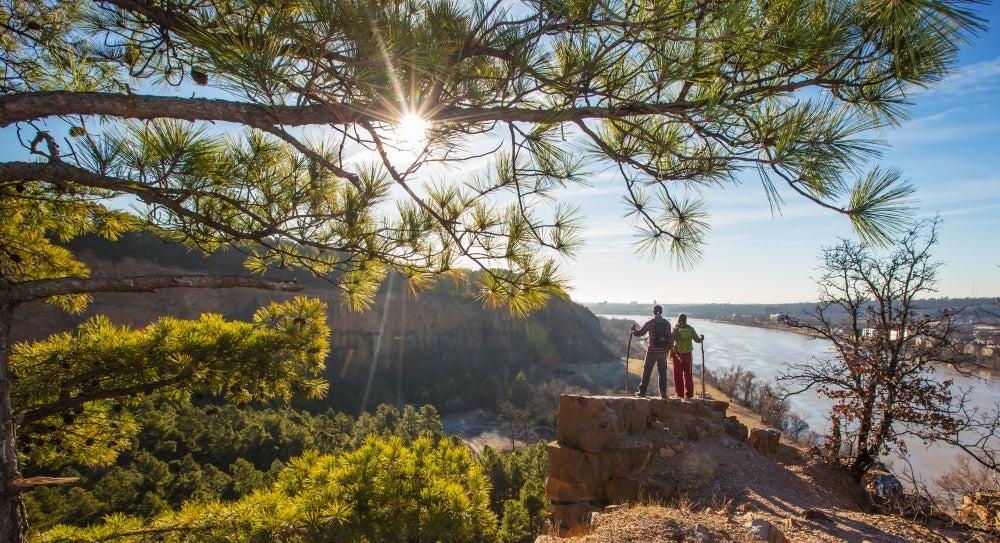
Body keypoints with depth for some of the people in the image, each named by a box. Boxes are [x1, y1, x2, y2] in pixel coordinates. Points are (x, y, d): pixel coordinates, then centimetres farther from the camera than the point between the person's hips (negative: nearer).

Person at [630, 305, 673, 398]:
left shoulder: (649, 323, -6)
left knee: (647, 372, 6)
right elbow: (670, 338, 1)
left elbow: (639, 333, 2)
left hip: (652, 350, -2)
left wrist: (633, 330, 21)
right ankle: (663, 392, 11)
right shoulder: (667, 323, 1)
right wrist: (669, 349, 11)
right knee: (662, 372, 11)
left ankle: (642, 391, 10)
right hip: (663, 351, 2)